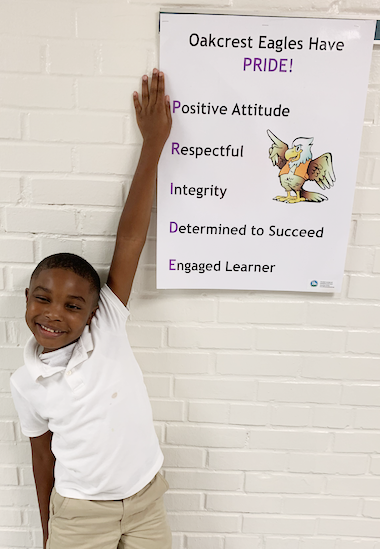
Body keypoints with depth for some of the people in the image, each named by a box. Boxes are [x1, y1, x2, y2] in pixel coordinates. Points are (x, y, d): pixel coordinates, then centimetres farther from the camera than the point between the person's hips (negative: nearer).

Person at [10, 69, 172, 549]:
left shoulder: (107, 328, -18)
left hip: (145, 502, 0)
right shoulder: (26, 382, -11)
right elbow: (43, 456, 2)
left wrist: (153, 143, -24)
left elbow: (130, 235, -23)